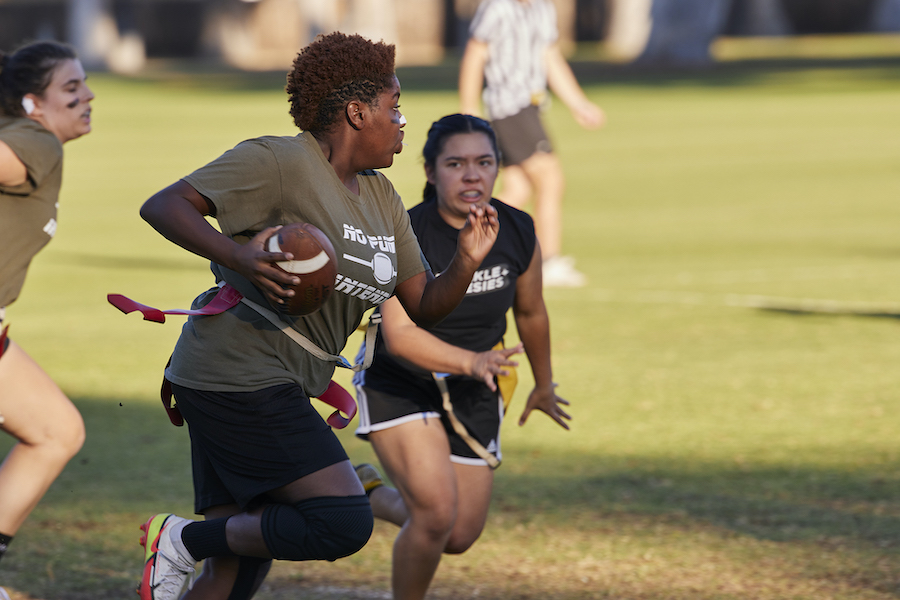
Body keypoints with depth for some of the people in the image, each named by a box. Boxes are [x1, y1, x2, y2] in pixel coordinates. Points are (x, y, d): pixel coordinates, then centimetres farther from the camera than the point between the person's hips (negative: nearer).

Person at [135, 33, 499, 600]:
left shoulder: (380, 197, 15)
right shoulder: (280, 162, -11)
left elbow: (425, 306, 17)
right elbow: (162, 206, -15)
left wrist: (467, 262, -4)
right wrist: (237, 256, -31)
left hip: (279, 391, 10)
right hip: (238, 377, -10)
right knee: (345, 523, -17)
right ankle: (185, 540, -5)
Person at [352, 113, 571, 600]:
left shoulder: (517, 232, -10)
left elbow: (530, 313, 8)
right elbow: (399, 336, -33)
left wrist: (543, 385, 22)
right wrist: (472, 361, -48)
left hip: (473, 395, 5)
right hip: (398, 386, -5)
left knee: (459, 538, 7)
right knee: (437, 514, -22)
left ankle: (374, 493, 38)